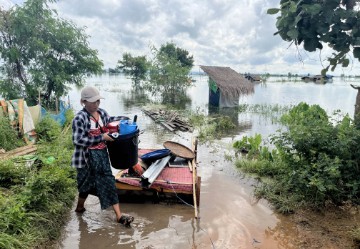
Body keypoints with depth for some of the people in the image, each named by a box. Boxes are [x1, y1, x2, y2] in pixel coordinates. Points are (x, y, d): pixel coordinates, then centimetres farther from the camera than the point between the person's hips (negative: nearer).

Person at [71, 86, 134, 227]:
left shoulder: (102, 113, 3)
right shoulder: (79, 118, -18)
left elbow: (109, 121, 25)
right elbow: (78, 140, -23)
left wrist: (125, 119, 13)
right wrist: (102, 137, -23)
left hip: (102, 154, 6)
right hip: (87, 157, -6)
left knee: (109, 182, 5)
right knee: (87, 183, 11)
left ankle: (119, 216, 9)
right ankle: (79, 207, 41)